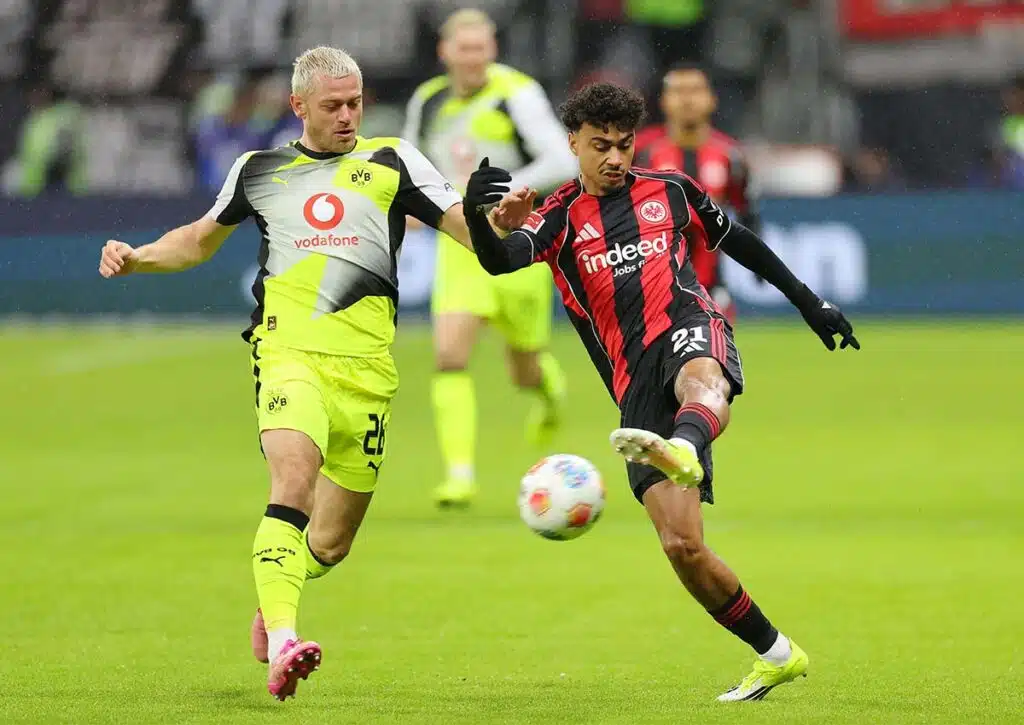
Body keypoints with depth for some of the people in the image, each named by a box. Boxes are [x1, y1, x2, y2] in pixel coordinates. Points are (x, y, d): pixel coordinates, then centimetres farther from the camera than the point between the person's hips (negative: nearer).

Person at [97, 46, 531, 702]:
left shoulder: (392, 162, 12)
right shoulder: (259, 171, 16)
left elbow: (469, 227, 6)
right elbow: (201, 240, 32)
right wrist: (137, 258, 14)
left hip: (366, 370, 1)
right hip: (290, 356, -1)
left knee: (331, 544, 7)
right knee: (294, 482, -29)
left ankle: (275, 591, 41)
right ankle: (281, 645, -38)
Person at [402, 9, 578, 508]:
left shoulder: (516, 95, -11)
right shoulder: (427, 102, 6)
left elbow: (562, 162, -18)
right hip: (460, 245, 3)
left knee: (526, 371, 10)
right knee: (449, 356, -16)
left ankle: (549, 390, 48)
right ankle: (460, 473, -15)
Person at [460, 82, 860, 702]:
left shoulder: (671, 192, 17)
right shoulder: (562, 217, 11)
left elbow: (740, 242, 32)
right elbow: (500, 261, -9)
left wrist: (809, 301, 33)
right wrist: (475, 214, -31)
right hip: (637, 390, 1)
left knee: (701, 380, -42)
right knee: (682, 546, -9)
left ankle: (683, 450, -78)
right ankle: (776, 654, 6)